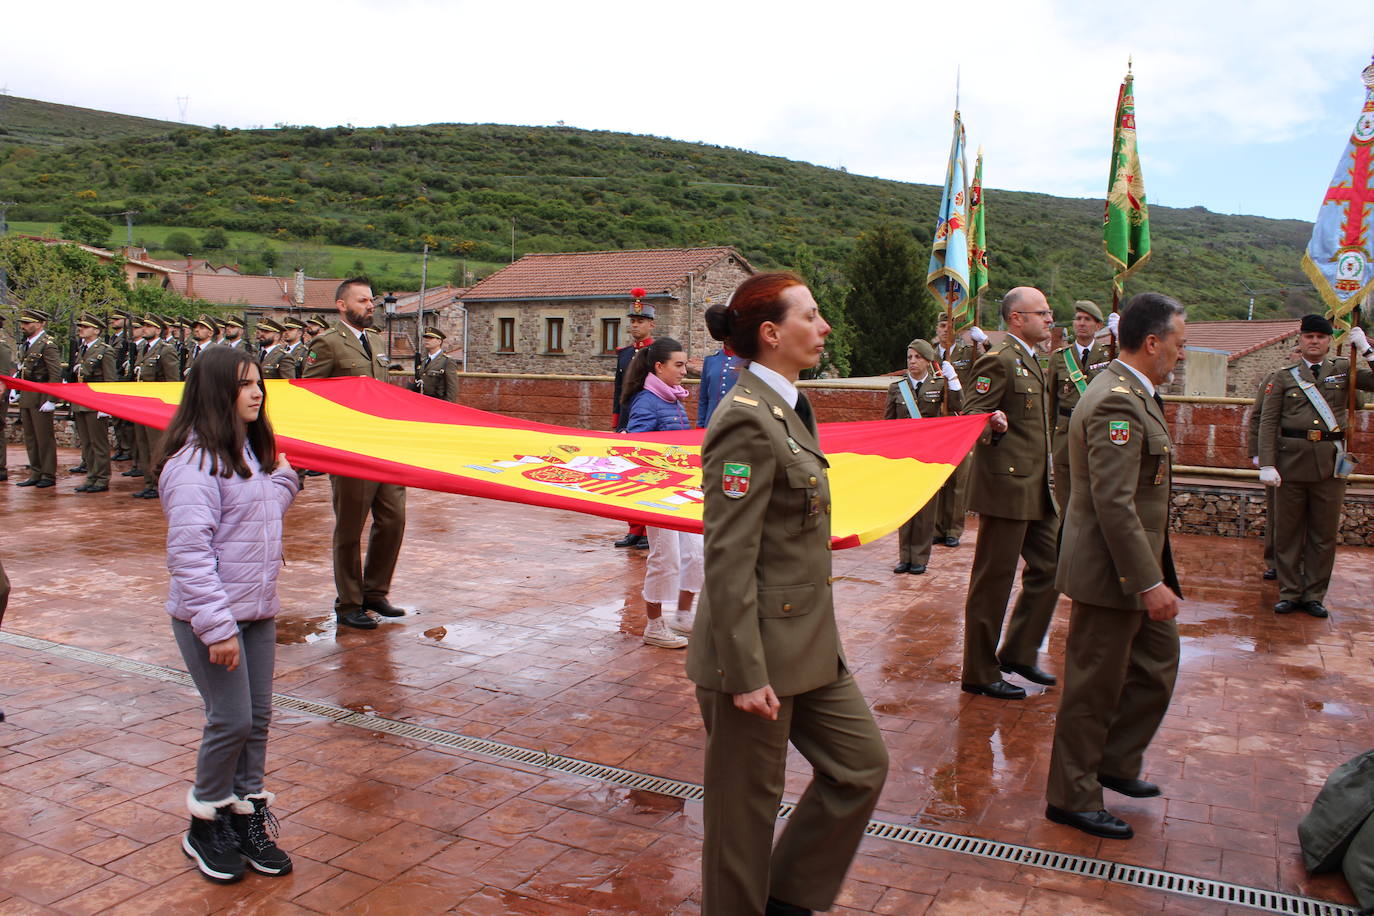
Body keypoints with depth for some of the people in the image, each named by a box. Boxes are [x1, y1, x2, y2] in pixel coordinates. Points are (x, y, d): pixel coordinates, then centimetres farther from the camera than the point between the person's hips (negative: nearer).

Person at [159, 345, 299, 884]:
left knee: (258, 718, 12)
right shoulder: (196, 461, -17)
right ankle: (205, 827, 19)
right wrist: (217, 626, -23)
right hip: (210, 617, -8)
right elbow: (189, 552, -22)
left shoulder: (250, 451, 11)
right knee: (232, 720, -3)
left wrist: (282, 477, 6)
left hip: (257, 611, 8)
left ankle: (248, 819, 26)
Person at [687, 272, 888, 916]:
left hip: (810, 644, 10)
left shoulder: (789, 408, 9)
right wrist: (746, 674, -21)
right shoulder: (747, 420, -20)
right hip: (761, 649, -10)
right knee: (747, 804, 8)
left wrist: (819, 636, 20)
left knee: (862, 764, 17)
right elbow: (728, 560, -22)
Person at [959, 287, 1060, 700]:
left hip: (1036, 490, 10)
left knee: (1048, 569, 13)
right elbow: (969, 415, -18)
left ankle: (1017, 652, 27)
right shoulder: (999, 360, -12)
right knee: (993, 580, -1)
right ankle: (980, 674, 10)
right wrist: (992, 422, -38)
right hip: (1006, 485, -10)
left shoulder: (1030, 361, 18)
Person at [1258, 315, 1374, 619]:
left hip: (1330, 463, 1)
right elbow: (1268, 422, -1)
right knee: (1288, 532, 5)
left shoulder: (1343, 370, 10)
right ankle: (1290, 593, 15)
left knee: (1324, 533, 7)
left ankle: (1314, 595, 17)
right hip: (1292, 460, -1)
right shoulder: (1283, 377, 5)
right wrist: (1267, 465, -10)